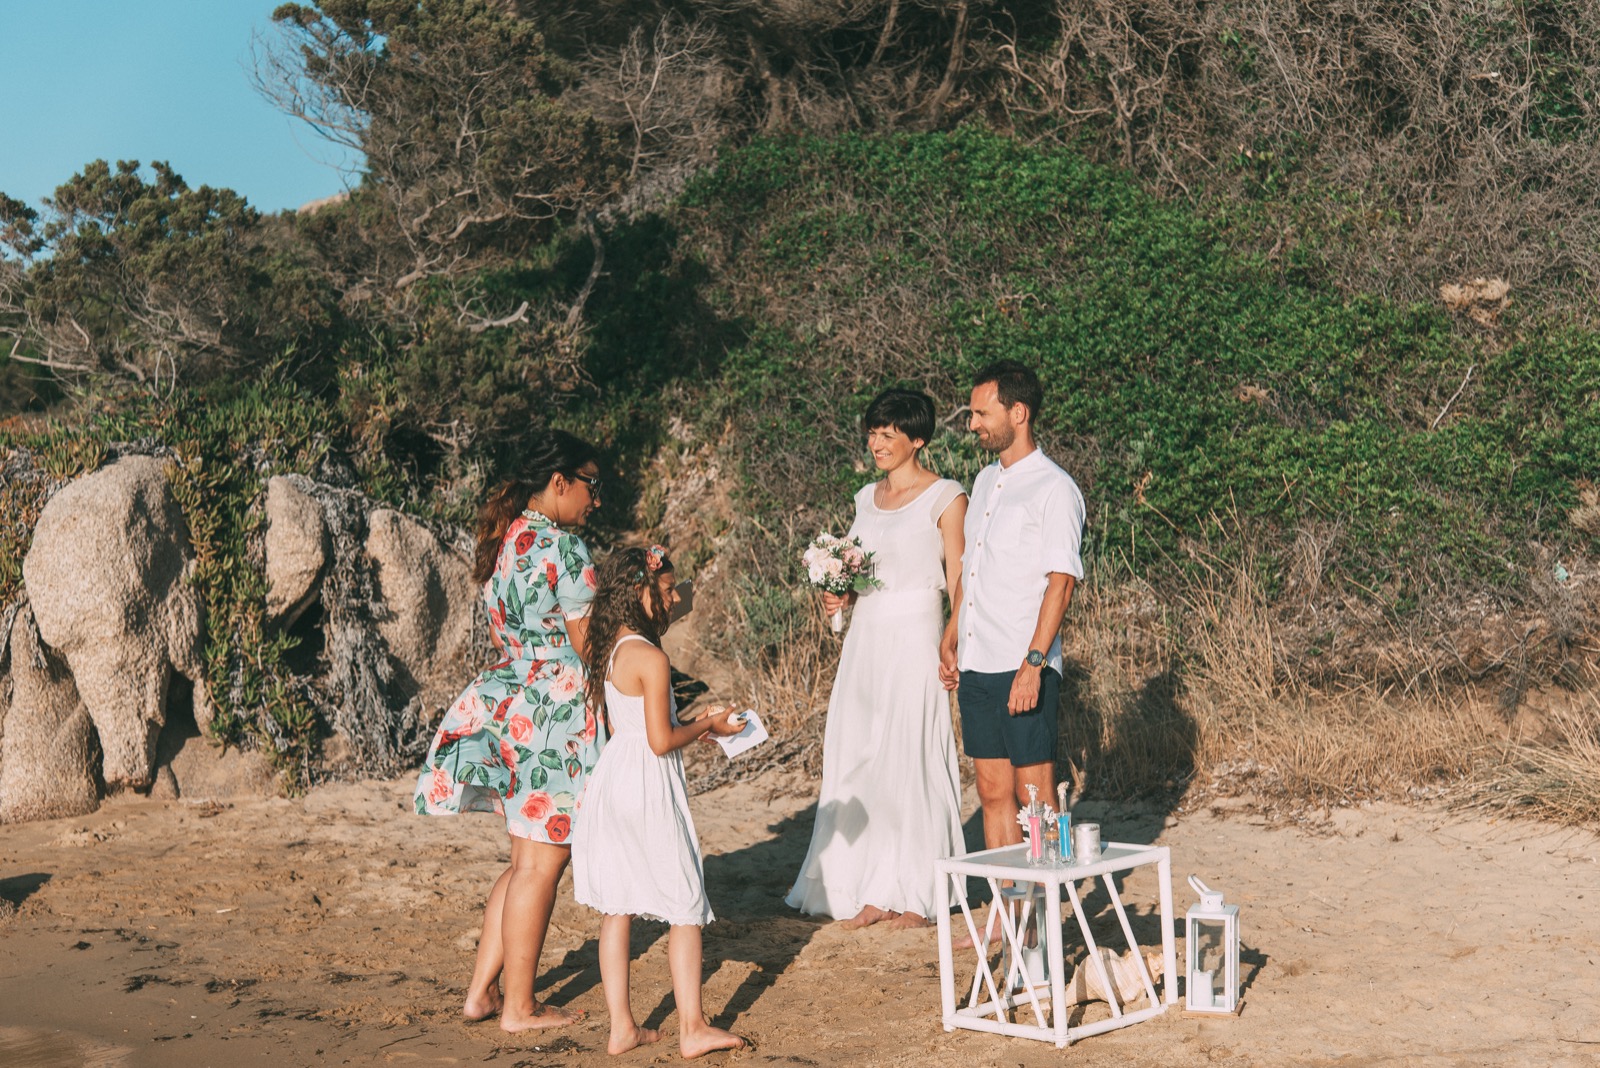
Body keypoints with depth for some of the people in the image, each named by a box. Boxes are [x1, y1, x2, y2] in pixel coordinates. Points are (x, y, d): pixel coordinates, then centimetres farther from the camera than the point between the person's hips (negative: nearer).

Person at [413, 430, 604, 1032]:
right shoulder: (562, 548, -14)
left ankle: (482, 992, 18)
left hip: (506, 705, 9)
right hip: (555, 712, -9)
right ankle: (518, 1007, 8)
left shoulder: (503, 541, 12)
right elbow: (586, 644, -12)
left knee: (525, 862, 16)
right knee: (540, 866, 0)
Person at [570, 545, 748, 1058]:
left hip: (612, 780, 8)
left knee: (617, 908, 10)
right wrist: (708, 726, -2)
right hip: (648, 788, -8)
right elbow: (662, 741, -18)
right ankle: (692, 1028, 8)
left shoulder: (608, 651, 9)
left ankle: (622, 1027, 15)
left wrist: (696, 723, 16)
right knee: (686, 908, 3)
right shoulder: (651, 658, -17)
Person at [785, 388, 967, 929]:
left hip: (914, 640, -7)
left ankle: (916, 894, 7)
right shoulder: (867, 497, 14)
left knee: (912, 760, -3)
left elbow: (959, 582, -8)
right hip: (864, 637, 7)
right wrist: (840, 596, 3)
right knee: (858, 760, 5)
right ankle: (872, 889, 13)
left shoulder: (945, 497, -5)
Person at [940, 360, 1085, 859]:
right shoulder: (985, 481, 16)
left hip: (1022, 669, -8)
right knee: (993, 791, 10)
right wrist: (951, 641, 19)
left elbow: (1061, 582, -15)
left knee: (1034, 796, -3)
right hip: (976, 665, 8)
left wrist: (1033, 664, -21)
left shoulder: (1054, 488, -9)